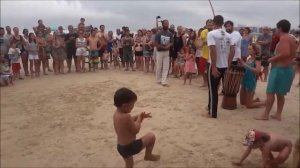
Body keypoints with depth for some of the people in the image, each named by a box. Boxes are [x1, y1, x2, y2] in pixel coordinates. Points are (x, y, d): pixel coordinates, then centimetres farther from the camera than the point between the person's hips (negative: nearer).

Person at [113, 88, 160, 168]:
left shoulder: (116, 113, 2)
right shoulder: (126, 116, -28)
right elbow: (136, 130, -16)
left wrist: (139, 116, 11)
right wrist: (139, 118, -2)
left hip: (121, 147, 9)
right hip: (131, 147, -9)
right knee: (151, 136, 6)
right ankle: (148, 155, 25)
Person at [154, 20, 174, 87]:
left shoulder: (170, 34, 2)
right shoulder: (159, 33, -9)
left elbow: (172, 43, 3)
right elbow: (156, 44, -12)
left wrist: (168, 46, -18)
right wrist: (163, 47, -16)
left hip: (167, 52, 4)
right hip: (160, 52, -3)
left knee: (166, 67, -1)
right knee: (159, 67, 4)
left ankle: (163, 82, 2)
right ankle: (158, 80, 20)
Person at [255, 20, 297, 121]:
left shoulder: (283, 38, -15)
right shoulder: (292, 39, 14)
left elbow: (285, 53, -29)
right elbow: (293, 55, 17)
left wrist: (272, 59, -15)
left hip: (279, 69, -10)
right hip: (288, 69, 10)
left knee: (270, 92, -2)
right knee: (280, 94, 15)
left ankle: (265, 115, 4)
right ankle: (278, 115, 21)